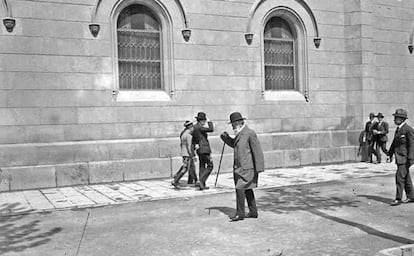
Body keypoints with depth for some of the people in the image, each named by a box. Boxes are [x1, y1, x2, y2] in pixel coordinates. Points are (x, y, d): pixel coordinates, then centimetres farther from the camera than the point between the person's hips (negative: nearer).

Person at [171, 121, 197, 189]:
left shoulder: (183, 134, 9)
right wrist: (193, 156, -19)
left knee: (192, 167, 18)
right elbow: (189, 147, -22)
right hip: (188, 155, -10)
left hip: (183, 153, 10)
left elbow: (181, 144, 18)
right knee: (185, 169, -4)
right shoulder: (188, 136, -19)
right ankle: (175, 181, -4)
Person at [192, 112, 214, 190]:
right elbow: (211, 129, -24)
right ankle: (201, 180, -10)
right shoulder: (199, 127, -17)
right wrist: (209, 122, -8)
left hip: (200, 149, 10)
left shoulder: (195, 127, 13)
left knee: (202, 167, 11)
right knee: (210, 166, -3)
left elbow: (194, 140, 18)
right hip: (204, 149, -10)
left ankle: (202, 185, 14)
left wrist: (195, 145, 3)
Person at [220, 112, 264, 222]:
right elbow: (235, 144, 30)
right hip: (239, 167, 9)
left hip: (247, 168, -9)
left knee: (240, 189, -10)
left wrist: (258, 168, -15)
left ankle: (240, 213, -1)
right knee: (247, 189, 14)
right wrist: (226, 137, 11)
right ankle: (253, 212, 24)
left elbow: (257, 151, -14)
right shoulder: (240, 133, 13)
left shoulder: (250, 133, -13)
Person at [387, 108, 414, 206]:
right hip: (399, 158, 9)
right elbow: (394, 142, 21)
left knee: (400, 176, -10)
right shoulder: (398, 129, 13)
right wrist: (390, 154, 20)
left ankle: (398, 199, -5)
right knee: (405, 178, 15)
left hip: (405, 158, -9)